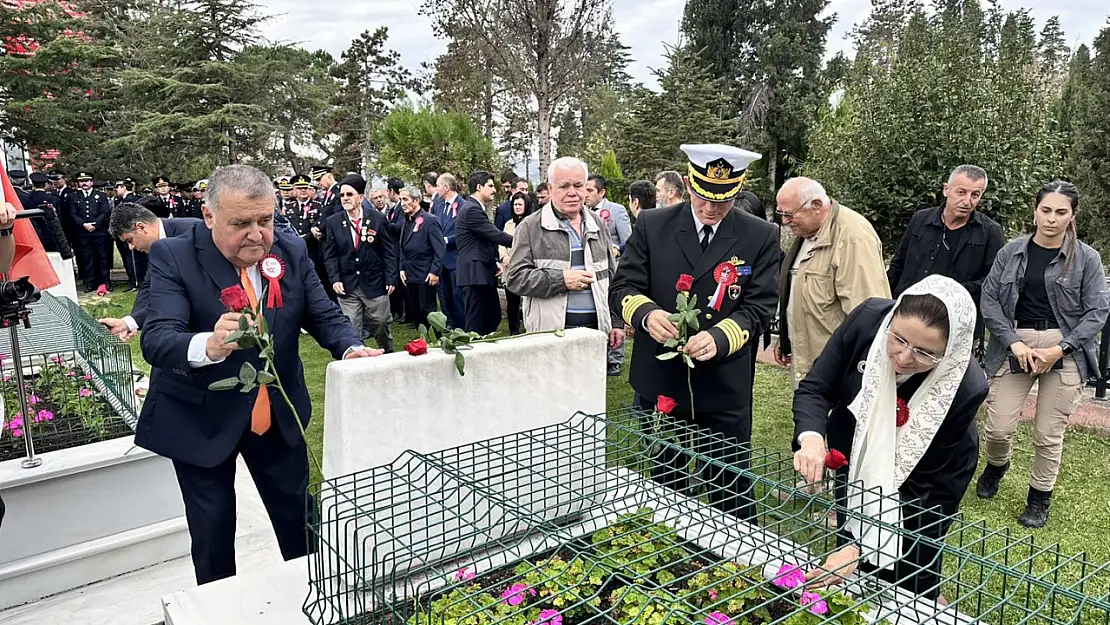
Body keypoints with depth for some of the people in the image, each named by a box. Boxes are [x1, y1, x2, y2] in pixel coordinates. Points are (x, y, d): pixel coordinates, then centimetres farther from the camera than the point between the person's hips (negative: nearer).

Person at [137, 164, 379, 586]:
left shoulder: (292, 253, -6)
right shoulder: (173, 258, -17)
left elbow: (325, 316, -3)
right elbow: (156, 340, -28)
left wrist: (351, 348, -26)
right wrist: (208, 346, -51)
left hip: (279, 413, 4)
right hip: (201, 420, -3)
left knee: (299, 518, 19)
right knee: (212, 534, 11)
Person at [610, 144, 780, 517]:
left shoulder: (760, 238, -3)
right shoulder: (651, 226, -1)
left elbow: (759, 307, -6)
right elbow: (622, 288, -1)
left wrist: (720, 338, -26)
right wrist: (646, 313, -24)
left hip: (725, 388, -1)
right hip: (660, 382, 2)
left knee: (732, 490, 11)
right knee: (664, 483, 19)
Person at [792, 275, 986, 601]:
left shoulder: (965, 388, -34)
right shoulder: (868, 319, -30)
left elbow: (921, 486, -27)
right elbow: (815, 388, -19)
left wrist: (863, 546, -34)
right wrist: (811, 437, -39)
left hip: (927, 478, -2)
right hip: (856, 454, 3)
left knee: (907, 581, 7)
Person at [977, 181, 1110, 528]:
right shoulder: (1011, 252, 3)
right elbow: (989, 300, 1)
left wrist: (1060, 349, -11)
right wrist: (1014, 342, -10)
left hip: (1065, 352, -1)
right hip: (1014, 346, 1)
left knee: (1049, 434, 3)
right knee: (998, 428, 0)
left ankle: (1039, 501, 24)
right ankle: (996, 466, 34)